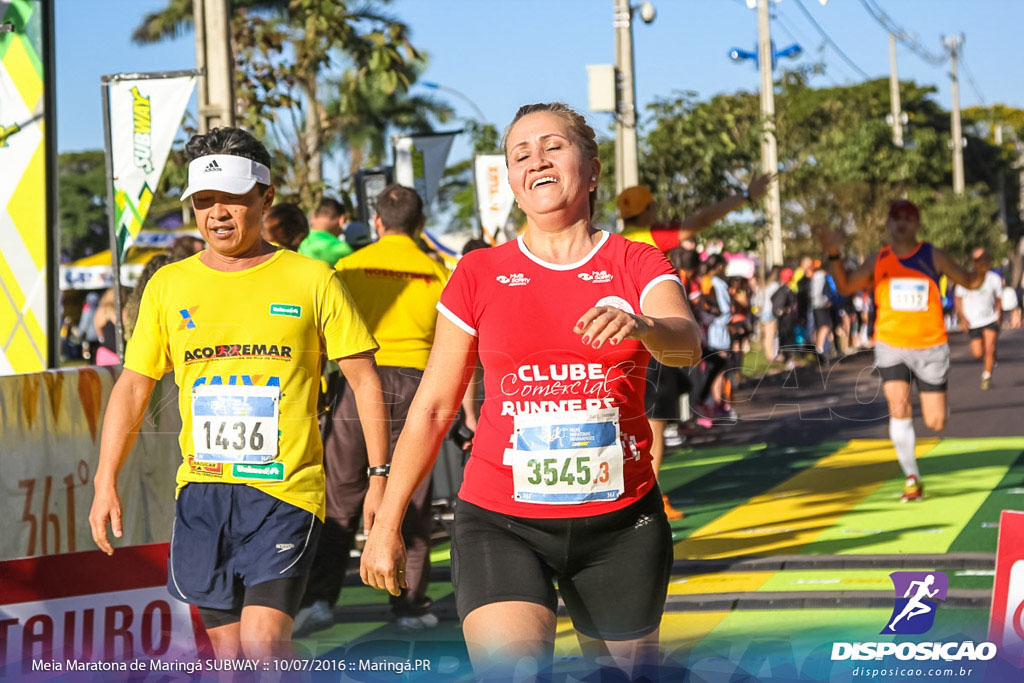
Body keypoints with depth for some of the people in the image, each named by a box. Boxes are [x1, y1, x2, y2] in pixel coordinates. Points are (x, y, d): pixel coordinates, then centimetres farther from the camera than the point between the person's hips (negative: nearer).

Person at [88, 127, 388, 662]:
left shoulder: (312, 280, 1)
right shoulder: (168, 286, 9)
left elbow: (364, 381, 4)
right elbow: (133, 387, 12)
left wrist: (380, 478, -2)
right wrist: (106, 483, 4)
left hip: (286, 490, -3)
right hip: (201, 491, 3)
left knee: (263, 643, -17)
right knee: (229, 651, 6)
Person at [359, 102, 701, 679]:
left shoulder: (638, 265, 3)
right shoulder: (480, 275, 4)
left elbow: (688, 343, -18)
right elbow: (433, 406, 9)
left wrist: (641, 325, -41)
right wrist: (387, 524, 8)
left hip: (620, 522, 1)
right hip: (500, 522, -1)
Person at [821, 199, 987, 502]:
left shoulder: (933, 256, -2)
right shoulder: (878, 260, 2)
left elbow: (970, 282, 4)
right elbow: (845, 286, 5)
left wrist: (980, 270, -19)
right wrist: (834, 255, -11)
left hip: (930, 346, 0)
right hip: (891, 345, 0)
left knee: (936, 422, 1)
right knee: (899, 410, -17)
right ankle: (912, 479, -5)